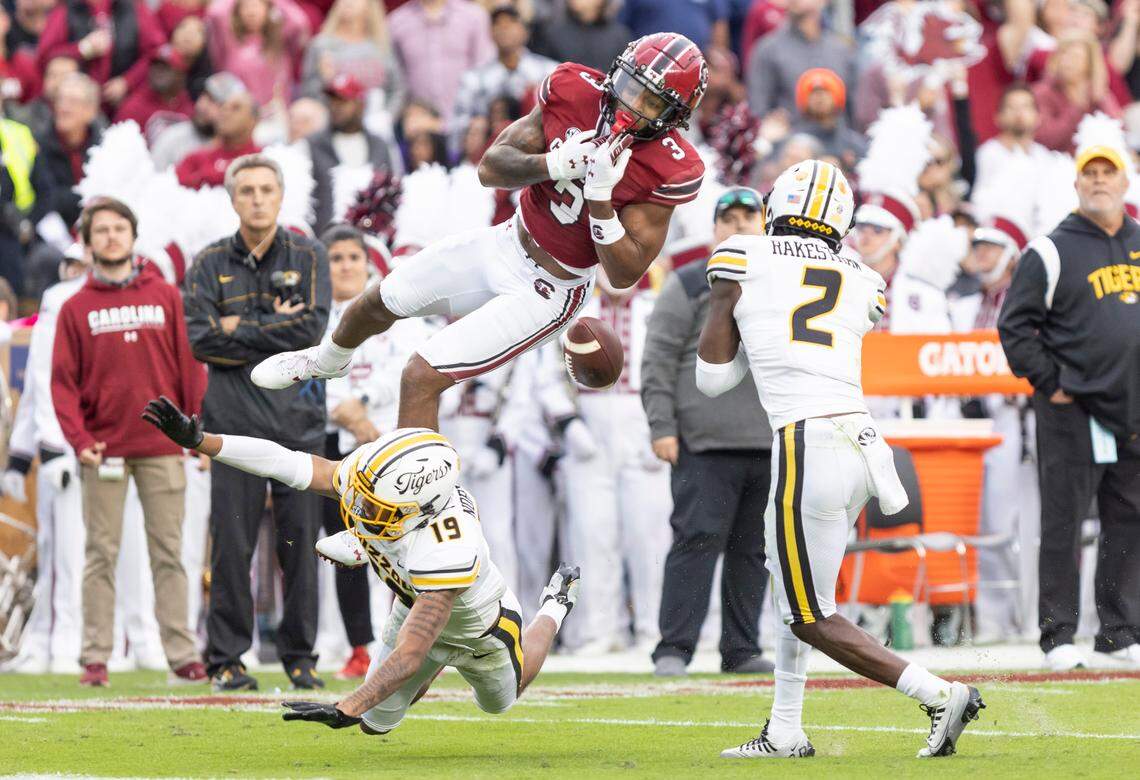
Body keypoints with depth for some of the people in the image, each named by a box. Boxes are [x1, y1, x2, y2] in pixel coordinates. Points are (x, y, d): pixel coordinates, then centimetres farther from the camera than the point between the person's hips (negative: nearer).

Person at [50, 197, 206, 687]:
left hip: (162, 448, 1)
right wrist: (79, 439, -11)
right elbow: (63, 381, 1)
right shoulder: (76, 308, 6)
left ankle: (182, 653, 4)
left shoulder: (167, 298, 8)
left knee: (168, 553, 3)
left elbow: (190, 367, 6)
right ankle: (95, 657, 1)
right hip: (103, 452, -1)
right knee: (102, 554, 1)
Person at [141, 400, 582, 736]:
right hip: (413, 605, 4)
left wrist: (346, 710, -59)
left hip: (479, 631, -4)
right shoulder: (372, 477, -34)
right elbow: (282, 462, -33)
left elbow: (408, 658, -52)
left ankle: (555, 607, 52)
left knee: (500, 699, 30)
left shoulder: (444, 556, -51)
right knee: (377, 722, 15)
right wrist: (196, 439, -41)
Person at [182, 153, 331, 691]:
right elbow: (200, 339, -6)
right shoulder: (210, 264, 7)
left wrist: (239, 328, -7)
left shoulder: (308, 256, 7)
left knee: (300, 541, 1)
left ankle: (299, 655, 10)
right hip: (235, 420, -1)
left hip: (299, 419, 1)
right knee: (232, 544, -3)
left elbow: (312, 329, -8)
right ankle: (226, 659, 2)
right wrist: (274, 331, -8)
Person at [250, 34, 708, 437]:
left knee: (421, 378, -14)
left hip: (545, 290, -6)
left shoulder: (669, 172, -27)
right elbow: (491, 169, -12)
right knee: (379, 305, 26)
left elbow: (624, 274, -24)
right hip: (505, 243, 6)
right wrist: (552, 165, -32)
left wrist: (601, 195, -36)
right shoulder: (575, 92, -16)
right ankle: (328, 360, 60)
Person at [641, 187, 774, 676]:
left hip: (772, 447, 5)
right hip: (706, 444, -5)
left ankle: (741, 650, 13)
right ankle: (674, 649, -11)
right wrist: (661, 427, -10)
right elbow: (658, 360, -2)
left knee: (753, 550, 7)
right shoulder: (688, 286, 3)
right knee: (697, 540, -11)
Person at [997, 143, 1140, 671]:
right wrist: (1051, 383, -9)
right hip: (1072, 413, -5)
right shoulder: (1050, 253, -3)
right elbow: (1015, 326, -4)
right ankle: (1058, 635, 0)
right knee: (1064, 523, -4)